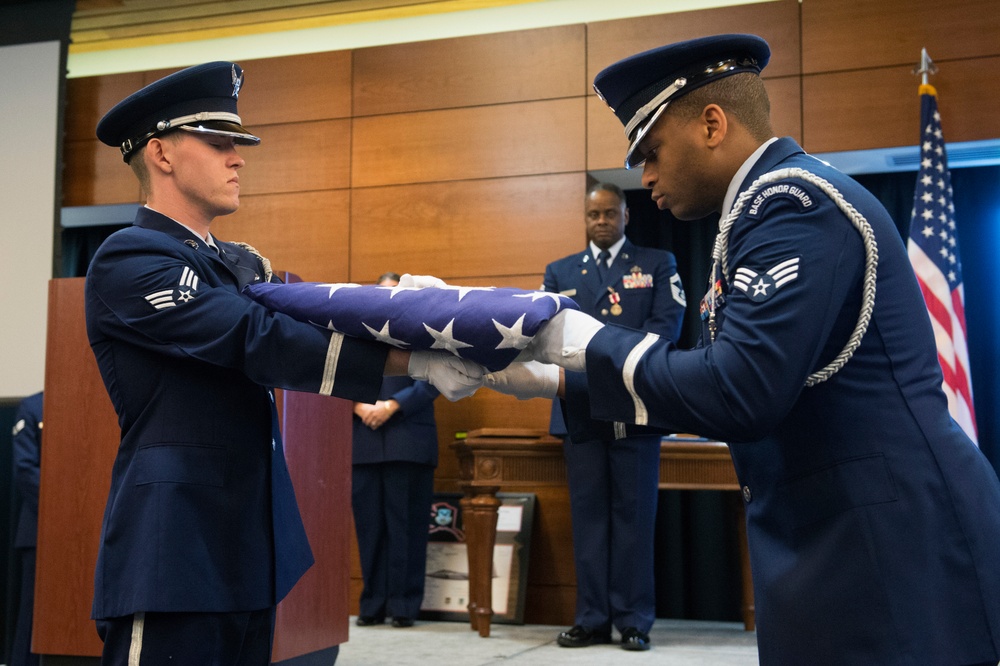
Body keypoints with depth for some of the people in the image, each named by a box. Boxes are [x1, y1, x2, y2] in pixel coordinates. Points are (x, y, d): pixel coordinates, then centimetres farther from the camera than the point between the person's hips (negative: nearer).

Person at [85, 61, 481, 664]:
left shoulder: (243, 266, 18)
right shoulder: (128, 259, -10)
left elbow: (322, 321, 6)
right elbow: (259, 340, -20)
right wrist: (412, 358, -23)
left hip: (249, 554, 8)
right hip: (172, 553, -8)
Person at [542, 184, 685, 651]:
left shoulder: (658, 264, 9)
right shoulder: (560, 271, 15)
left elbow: (667, 324, -4)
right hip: (581, 406, 2)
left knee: (635, 513, 1)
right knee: (588, 513, 4)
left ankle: (634, 619, 8)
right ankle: (592, 619, 10)